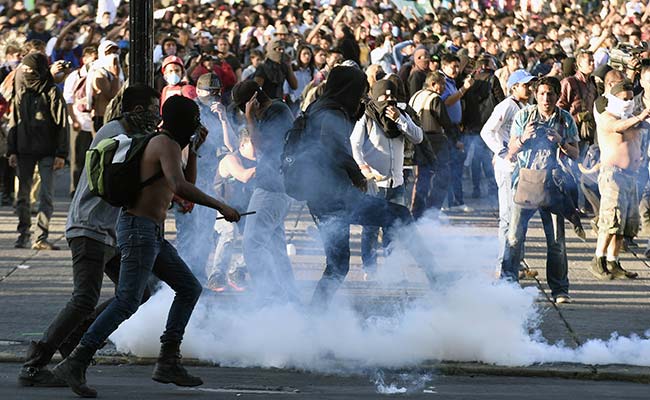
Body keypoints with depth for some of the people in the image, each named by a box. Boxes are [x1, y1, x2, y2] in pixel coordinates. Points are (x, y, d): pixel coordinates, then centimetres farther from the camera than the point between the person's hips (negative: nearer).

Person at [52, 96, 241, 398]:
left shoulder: (161, 143, 19)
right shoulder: (167, 144, -12)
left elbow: (188, 182, 30)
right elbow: (179, 187, -29)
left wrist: (194, 148, 21)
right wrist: (220, 206, -25)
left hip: (151, 235, 11)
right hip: (139, 229, -11)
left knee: (190, 288, 13)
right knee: (127, 302, -17)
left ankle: (168, 362, 11)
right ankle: (74, 365, -20)